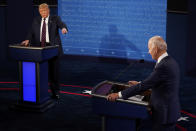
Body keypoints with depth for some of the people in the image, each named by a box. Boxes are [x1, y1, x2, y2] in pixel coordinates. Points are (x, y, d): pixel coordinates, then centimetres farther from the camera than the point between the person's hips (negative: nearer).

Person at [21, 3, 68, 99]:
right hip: (40, 48, 2)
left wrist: (64, 28, -40)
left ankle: (55, 91, 14)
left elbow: (61, 24, -16)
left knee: (54, 70, 3)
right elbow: (32, 32, 3)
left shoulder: (55, 19, 3)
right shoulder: (36, 20, 11)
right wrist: (27, 39, -17)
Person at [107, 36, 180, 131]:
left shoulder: (163, 66, -24)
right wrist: (140, 84, 23)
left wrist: (119, 95, -18)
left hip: (164, 114, -10)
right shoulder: (171, 62, 7)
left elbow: (144, 86, -23)